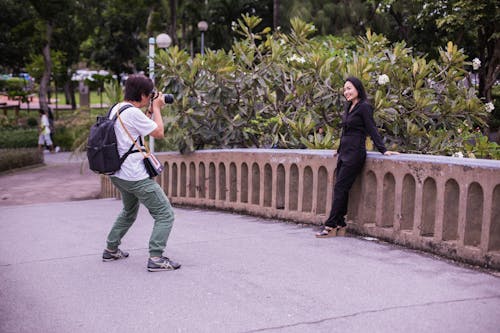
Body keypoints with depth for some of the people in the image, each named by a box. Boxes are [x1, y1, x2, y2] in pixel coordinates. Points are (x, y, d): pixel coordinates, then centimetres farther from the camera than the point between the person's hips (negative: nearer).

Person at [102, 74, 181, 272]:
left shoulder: (116, 109, 10)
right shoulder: (133, 113, -19)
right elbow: (159, 133, -10)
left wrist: (150, 110, 15)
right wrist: (156, 108, 1)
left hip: (118, 174, 10)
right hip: (136, 177, -10)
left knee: (129, 211, 30)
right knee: (165, 214, -6)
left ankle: (111, 250, 36)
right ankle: (156, 258, -13)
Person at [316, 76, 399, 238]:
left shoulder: (364, 107, -9)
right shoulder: (349, 107, 16)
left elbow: (372, 130, -12)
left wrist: (383, 150, -17)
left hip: (355, 153, -8)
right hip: (344, 152, 9)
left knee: (340, 187, -10)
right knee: (340, 188, 5)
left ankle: (331, 227, -8)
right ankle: (340, 226, 9)